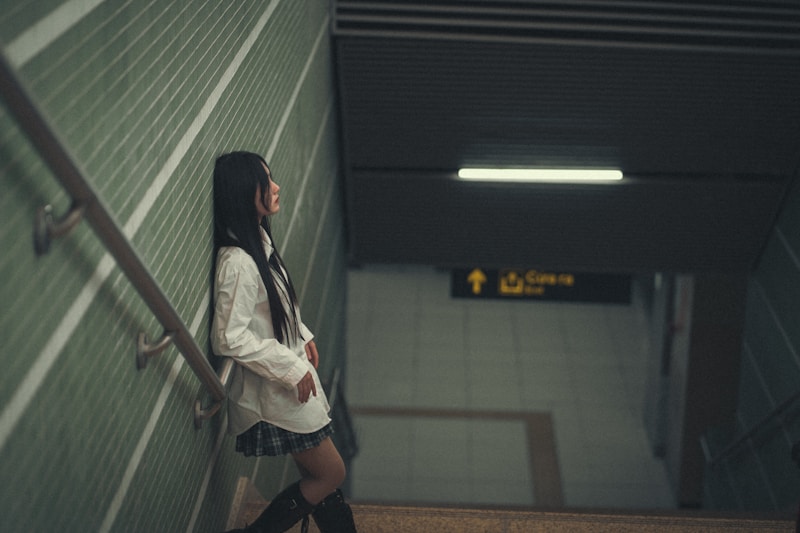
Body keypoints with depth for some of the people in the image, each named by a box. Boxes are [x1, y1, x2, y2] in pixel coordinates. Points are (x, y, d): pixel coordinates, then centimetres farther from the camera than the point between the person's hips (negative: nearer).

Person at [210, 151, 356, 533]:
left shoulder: (259, 239, 3)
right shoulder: (237, 262, -27)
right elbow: (229, 338, -27)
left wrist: (303, 336, 9)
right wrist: (291, 368, -22)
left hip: (292, 378, 9)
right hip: (274, 392, -9)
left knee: (319, 474, 18)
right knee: (330, 474, 5)